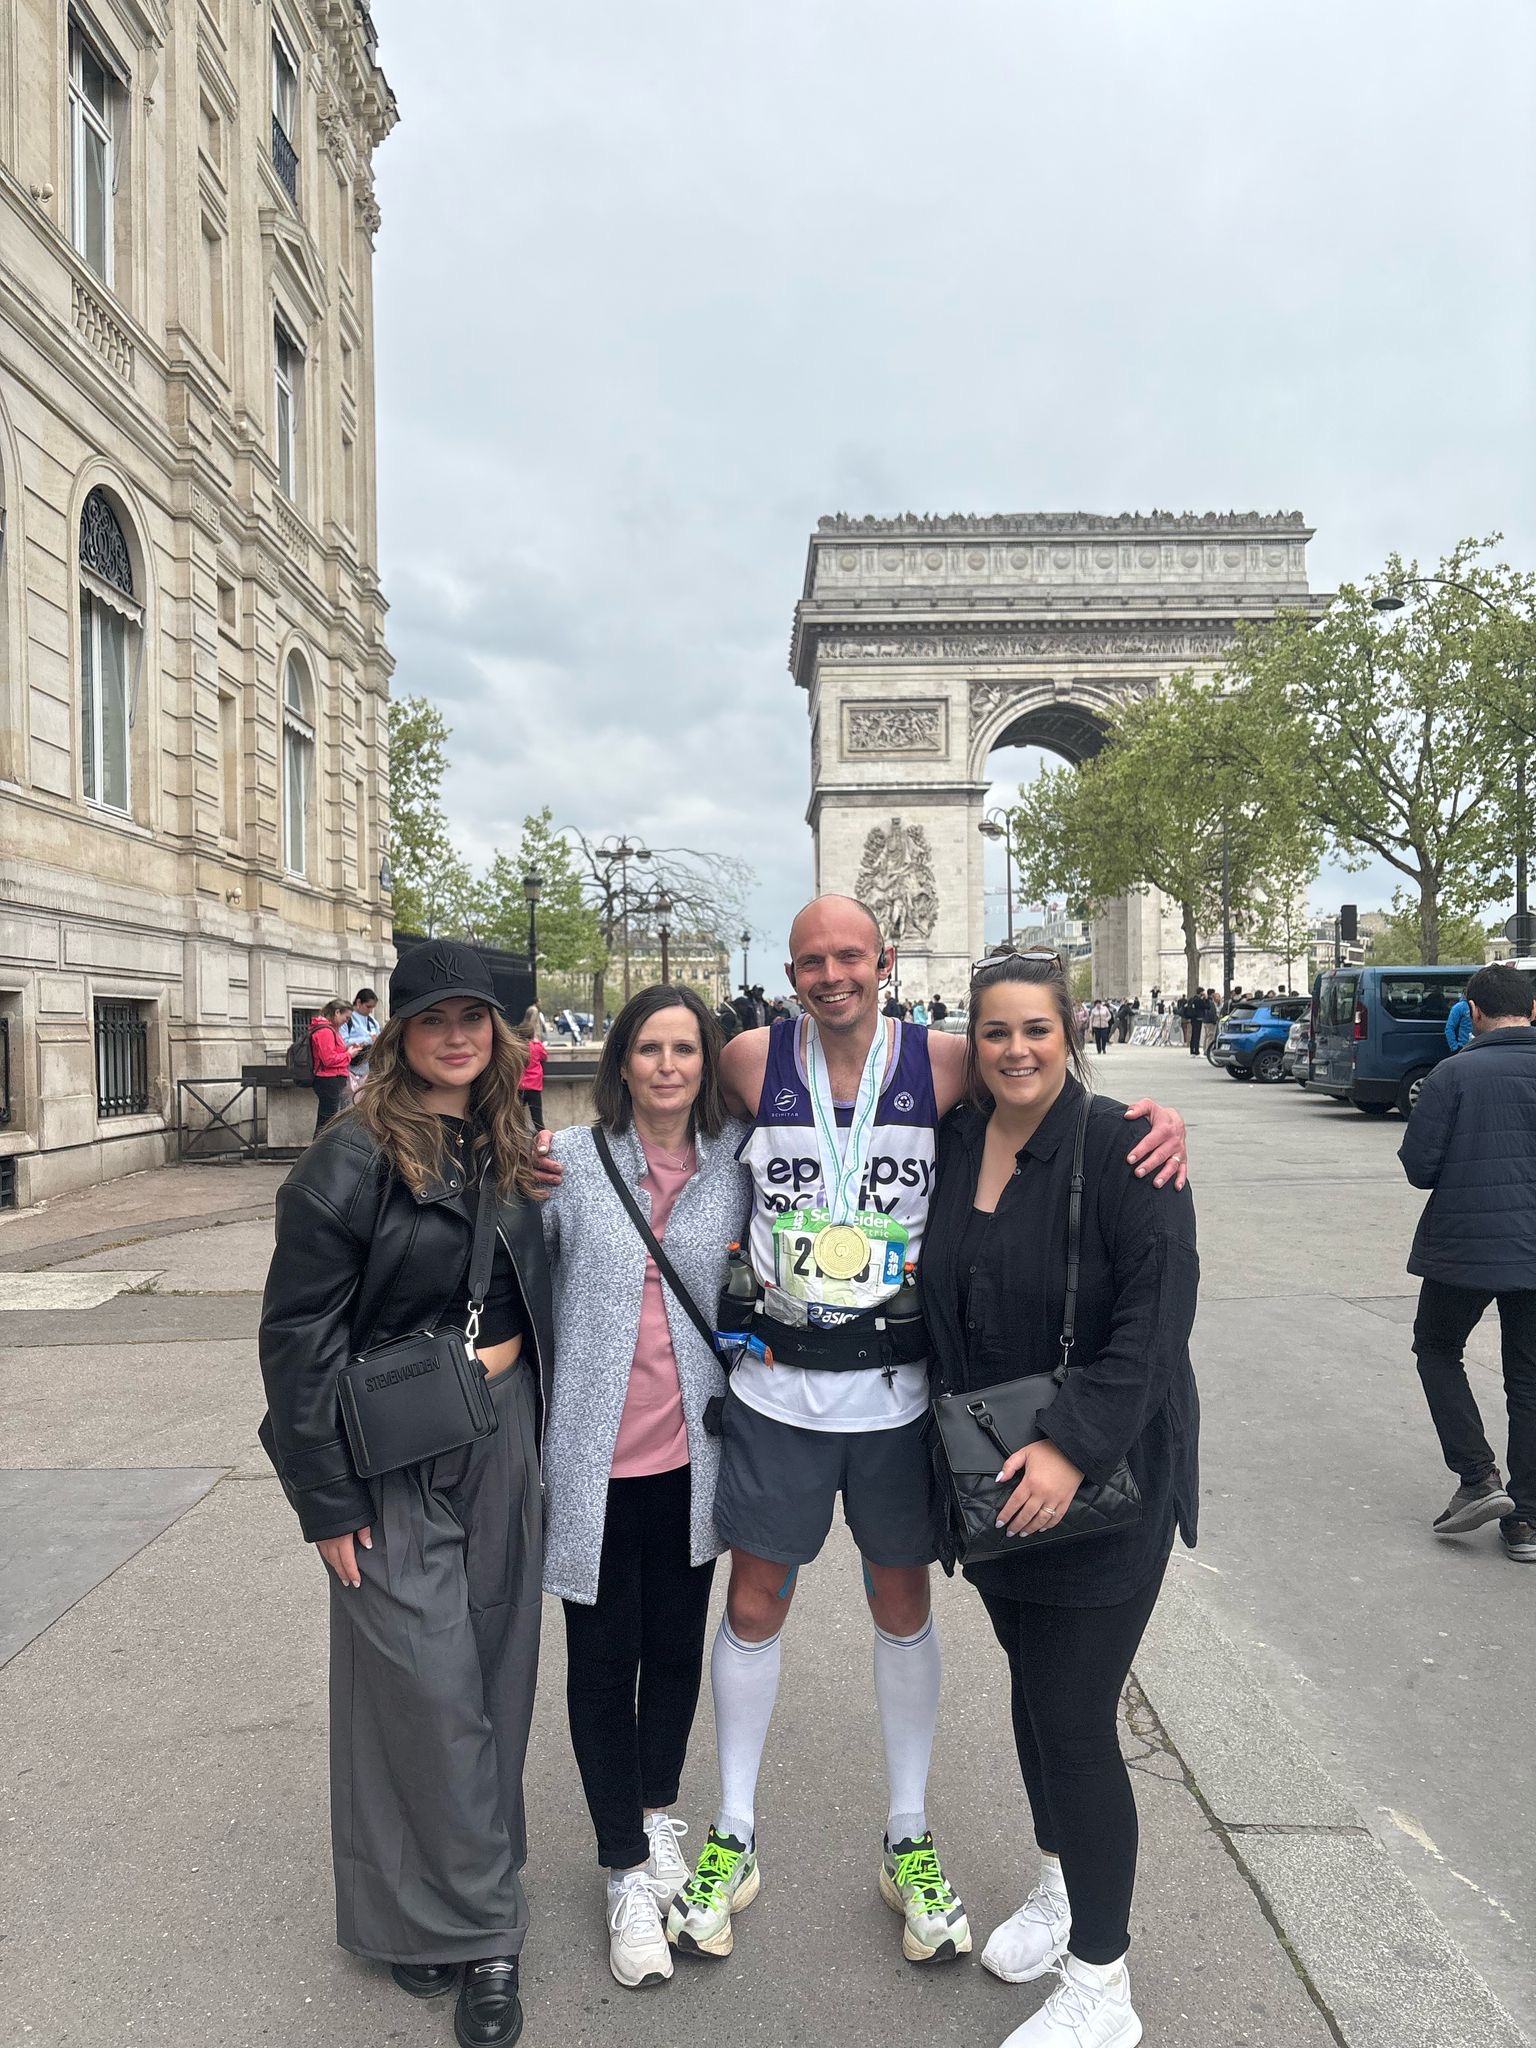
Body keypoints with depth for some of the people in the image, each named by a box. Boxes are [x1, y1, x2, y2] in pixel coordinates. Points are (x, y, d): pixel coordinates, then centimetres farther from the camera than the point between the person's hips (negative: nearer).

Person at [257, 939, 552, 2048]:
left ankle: (455, 1900, 35)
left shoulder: (510, 1147, 5)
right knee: (428, 1683, 2)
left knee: (493, 1664, 14)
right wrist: (326, 1498, -12)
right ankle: (479, 1927, 22)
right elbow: (298, 1332, -13)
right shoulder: (355, 1157, -13)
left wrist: (538, 1434, 9)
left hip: (506, 1431, 6)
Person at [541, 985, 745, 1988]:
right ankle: (629, 1872, 31)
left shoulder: (737, 1158, -3)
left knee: (678, 1644, 18)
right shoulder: (568, 1159, -10)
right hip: (596, 1454, -2)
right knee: (603, 1657, 11)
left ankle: (659, 1816, 44)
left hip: (690, 1452, 2)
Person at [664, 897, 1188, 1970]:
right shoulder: (753, 1060, -6)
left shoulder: (946, 1064, -8)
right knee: (753, 1607, 12)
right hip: (777, 1386, 1)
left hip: (896, 1386, 0)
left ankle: (910, 1842, 37)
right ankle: (733, 1840, 33)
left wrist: (1157, 1116, -18)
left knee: (903, 1607, 15)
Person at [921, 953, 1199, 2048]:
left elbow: (1156, 1313, -21)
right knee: (1033, 1681, 21)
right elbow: (941, 1295, 13)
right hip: (992, 1471, 6)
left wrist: (1073, 1444, -26)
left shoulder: (1120, 1148, -17)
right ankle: (1060, 1885, 45)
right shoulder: (954, 1141, 2)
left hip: (1103, 1476, -6)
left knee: (1074, 1719, 0)